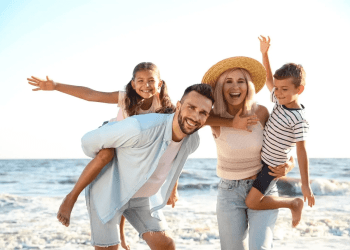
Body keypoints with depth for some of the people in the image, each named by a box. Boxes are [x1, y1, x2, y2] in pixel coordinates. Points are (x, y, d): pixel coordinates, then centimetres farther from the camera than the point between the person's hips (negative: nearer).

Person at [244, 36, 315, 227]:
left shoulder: (299, 120, -25)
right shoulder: (280, 101, -4)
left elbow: (301, 151, -21)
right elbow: (268, 79, 13)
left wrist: (305, 184, -19)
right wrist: (264, 53, 5)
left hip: (271, 165, -8)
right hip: (260, 155, 8)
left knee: (251, 203, -11)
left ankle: (294, 203, 5)